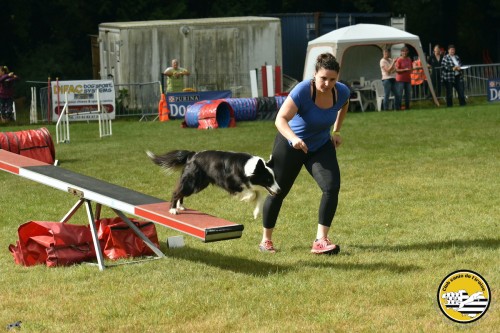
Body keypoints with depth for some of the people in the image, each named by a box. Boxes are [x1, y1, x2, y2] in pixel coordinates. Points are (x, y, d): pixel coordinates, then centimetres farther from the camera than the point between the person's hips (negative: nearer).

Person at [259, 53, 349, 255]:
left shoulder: (342, 92, -15)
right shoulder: (302, 91, -31)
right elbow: (281, 119, -41)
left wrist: (336, 131, 9)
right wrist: (294, 138, -58)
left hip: (321, 146, 4)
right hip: (291, 145, -4)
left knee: (332, 187, -17)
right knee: (278, 192, 6)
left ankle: (320, 241, -13)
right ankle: (266, 240, 25)